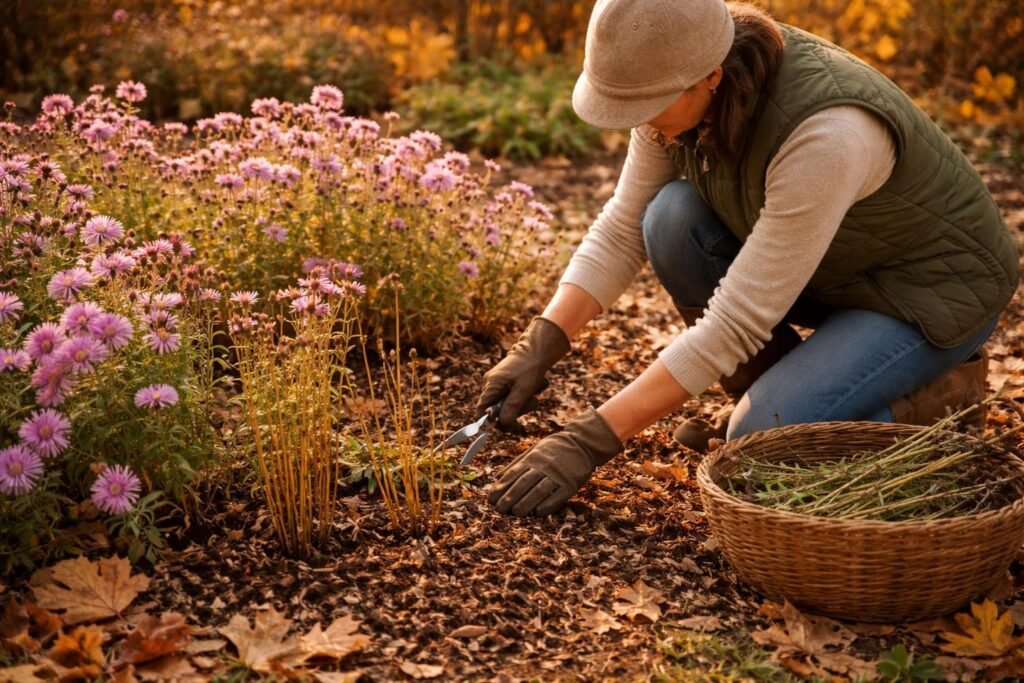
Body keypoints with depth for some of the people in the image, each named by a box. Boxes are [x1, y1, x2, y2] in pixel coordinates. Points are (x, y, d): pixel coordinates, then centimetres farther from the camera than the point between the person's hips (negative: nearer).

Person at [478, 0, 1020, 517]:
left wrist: (593, 439, -36)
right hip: (829, 270, 7)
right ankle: (772, 395, 0)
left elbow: (739, 318, -37)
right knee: (671, 217, -20)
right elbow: (622, 230, -7)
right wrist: (539, 346, -20)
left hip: (930, 288, -7)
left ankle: (944, 394, 1)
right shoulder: (676, 87, -17)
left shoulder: (825, 132, -39)